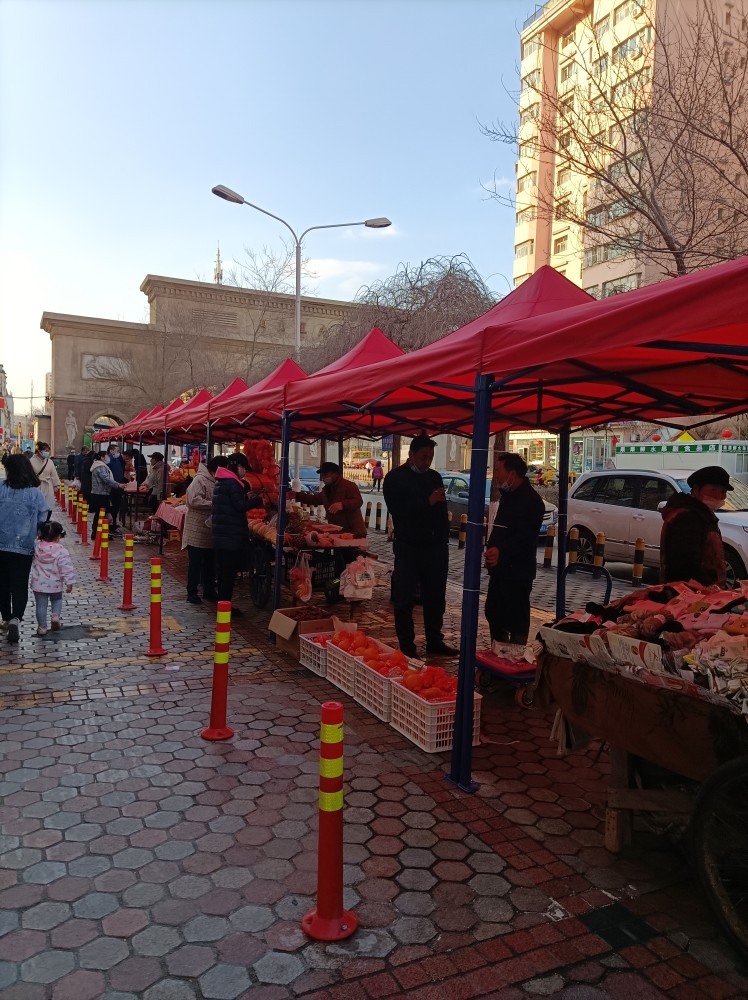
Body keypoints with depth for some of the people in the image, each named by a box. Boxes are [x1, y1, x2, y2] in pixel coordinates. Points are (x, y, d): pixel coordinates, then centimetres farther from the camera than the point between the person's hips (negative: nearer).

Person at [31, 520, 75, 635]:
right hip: (55, 584, -2)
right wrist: (69, 583, -9)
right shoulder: (61, 550, -17)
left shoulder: (37, 546, -7)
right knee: (56, 600, 24)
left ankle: (42, 627, 14)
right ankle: (56, 615, 3)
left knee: (41, 605, 11)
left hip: (38, 583, 2)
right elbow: (66, 568, -16)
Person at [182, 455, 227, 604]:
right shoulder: (200, 480, -13)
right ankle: (192, 592, 9)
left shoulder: (216, 482, 13)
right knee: (195, 562, 1)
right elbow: (194, 500, -24)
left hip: (211, 531, 8)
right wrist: (214, 504, -24)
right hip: (197, 531, -8)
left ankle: (209, 590, 25)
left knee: (210, 563, 14)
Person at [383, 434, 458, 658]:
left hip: (436, 547, 5)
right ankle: (406, 645, 12)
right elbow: (396, 509, -16)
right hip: (408, 547, -5)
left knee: (435, 598, 12)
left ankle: (435, 642, 24)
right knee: (404, 599, 2)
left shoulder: (434, 477, 13)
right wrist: (427, 501, -22)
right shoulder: (395, 478, -2)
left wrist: (444, 539, 10)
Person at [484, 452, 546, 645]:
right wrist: (492, 551, 17)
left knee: (516, 619, -5)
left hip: (517, 571, -10)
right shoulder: (509, 495, 16)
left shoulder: (530, 500, -17)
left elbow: (525, 537, -27)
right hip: (500, 568, 11)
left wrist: (501, 551, -40)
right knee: (494, 613, 18)